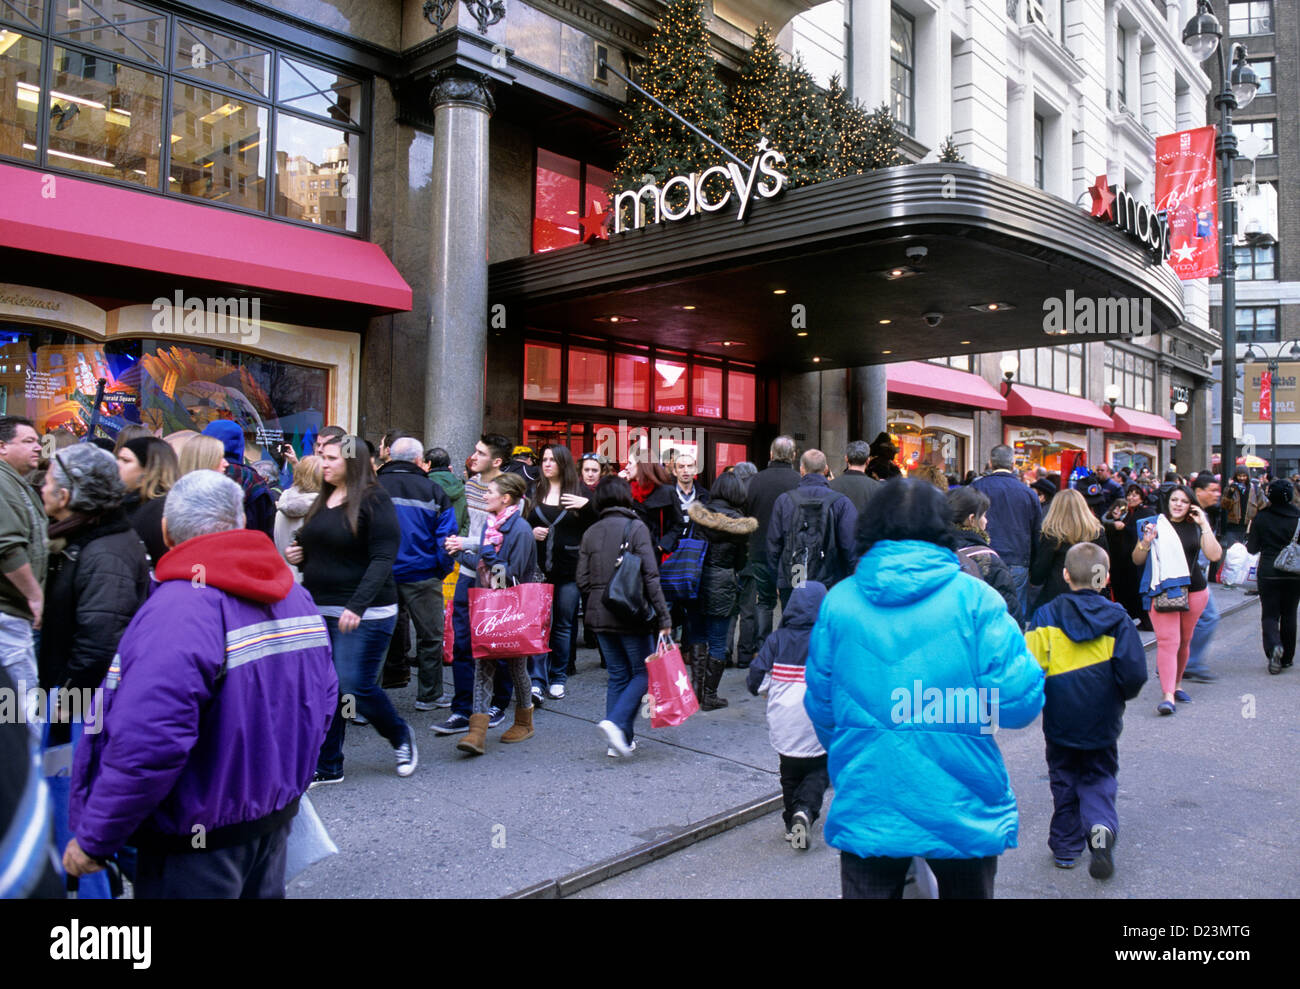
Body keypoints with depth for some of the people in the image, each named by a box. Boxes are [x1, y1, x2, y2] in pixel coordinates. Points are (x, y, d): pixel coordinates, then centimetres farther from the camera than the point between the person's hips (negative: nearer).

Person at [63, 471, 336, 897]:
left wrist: (94, 839, -18)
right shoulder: (294, 593, 0)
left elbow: (149, 745, -31)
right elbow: (322, 698, 5)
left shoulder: (179, 609, -25)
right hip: (275, 817, 7)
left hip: (198, 844, -7)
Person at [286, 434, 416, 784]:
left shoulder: (373, 500, -9)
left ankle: (401, 737, 20)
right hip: (319, 611, 7)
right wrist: (296, 555, 4)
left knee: (356, 686, -6)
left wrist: (357, 606, -24)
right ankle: (327, 766, 19)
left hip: (363, 614, -7)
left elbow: (383, 558, -16)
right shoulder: (321, 502, 15)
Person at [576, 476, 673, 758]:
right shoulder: (636, 528, -8)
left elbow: (582, 579, 5)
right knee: (643, 672, 7)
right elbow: (650, 576, -13)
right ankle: (616, 722, -12)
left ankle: (621, 740, 13)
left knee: (618, 675, 14)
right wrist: (663, 617, -11)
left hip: (600, 616, 5)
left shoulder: (591, 532, 7)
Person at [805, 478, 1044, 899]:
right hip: (961, 815, -1)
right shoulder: (973, 599, -11)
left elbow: (820, 706, 5)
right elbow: (1020, 701, -13)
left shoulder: (838, 601, -4)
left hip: (866, 811, 1)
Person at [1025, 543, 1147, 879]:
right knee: (1099, 778, 16)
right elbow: (1134, 672, -11)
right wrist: (1122, 694, 10)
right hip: (1102, 721, 0)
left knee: (1064, 780, 16)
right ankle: (1102, 827, -10)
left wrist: (1042, 697, 3)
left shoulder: (1047, 614, -9)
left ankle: (1066, 848, 22)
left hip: (1060, 721, 0)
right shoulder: (1117, 618, -7)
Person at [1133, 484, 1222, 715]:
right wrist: (1146, 542, -17)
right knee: (1167, 642, -13)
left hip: (1194, 590, 3)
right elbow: (1137, 560, 2)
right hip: (1162, 590, -3)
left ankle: (1177, 684, 33)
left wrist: (1204, 525, -8)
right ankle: (1168, 695, -18)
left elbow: (1214, 555, -7)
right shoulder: (1154, 525, 0)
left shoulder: (1196, 527, 7)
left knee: (1184, 641, 14)